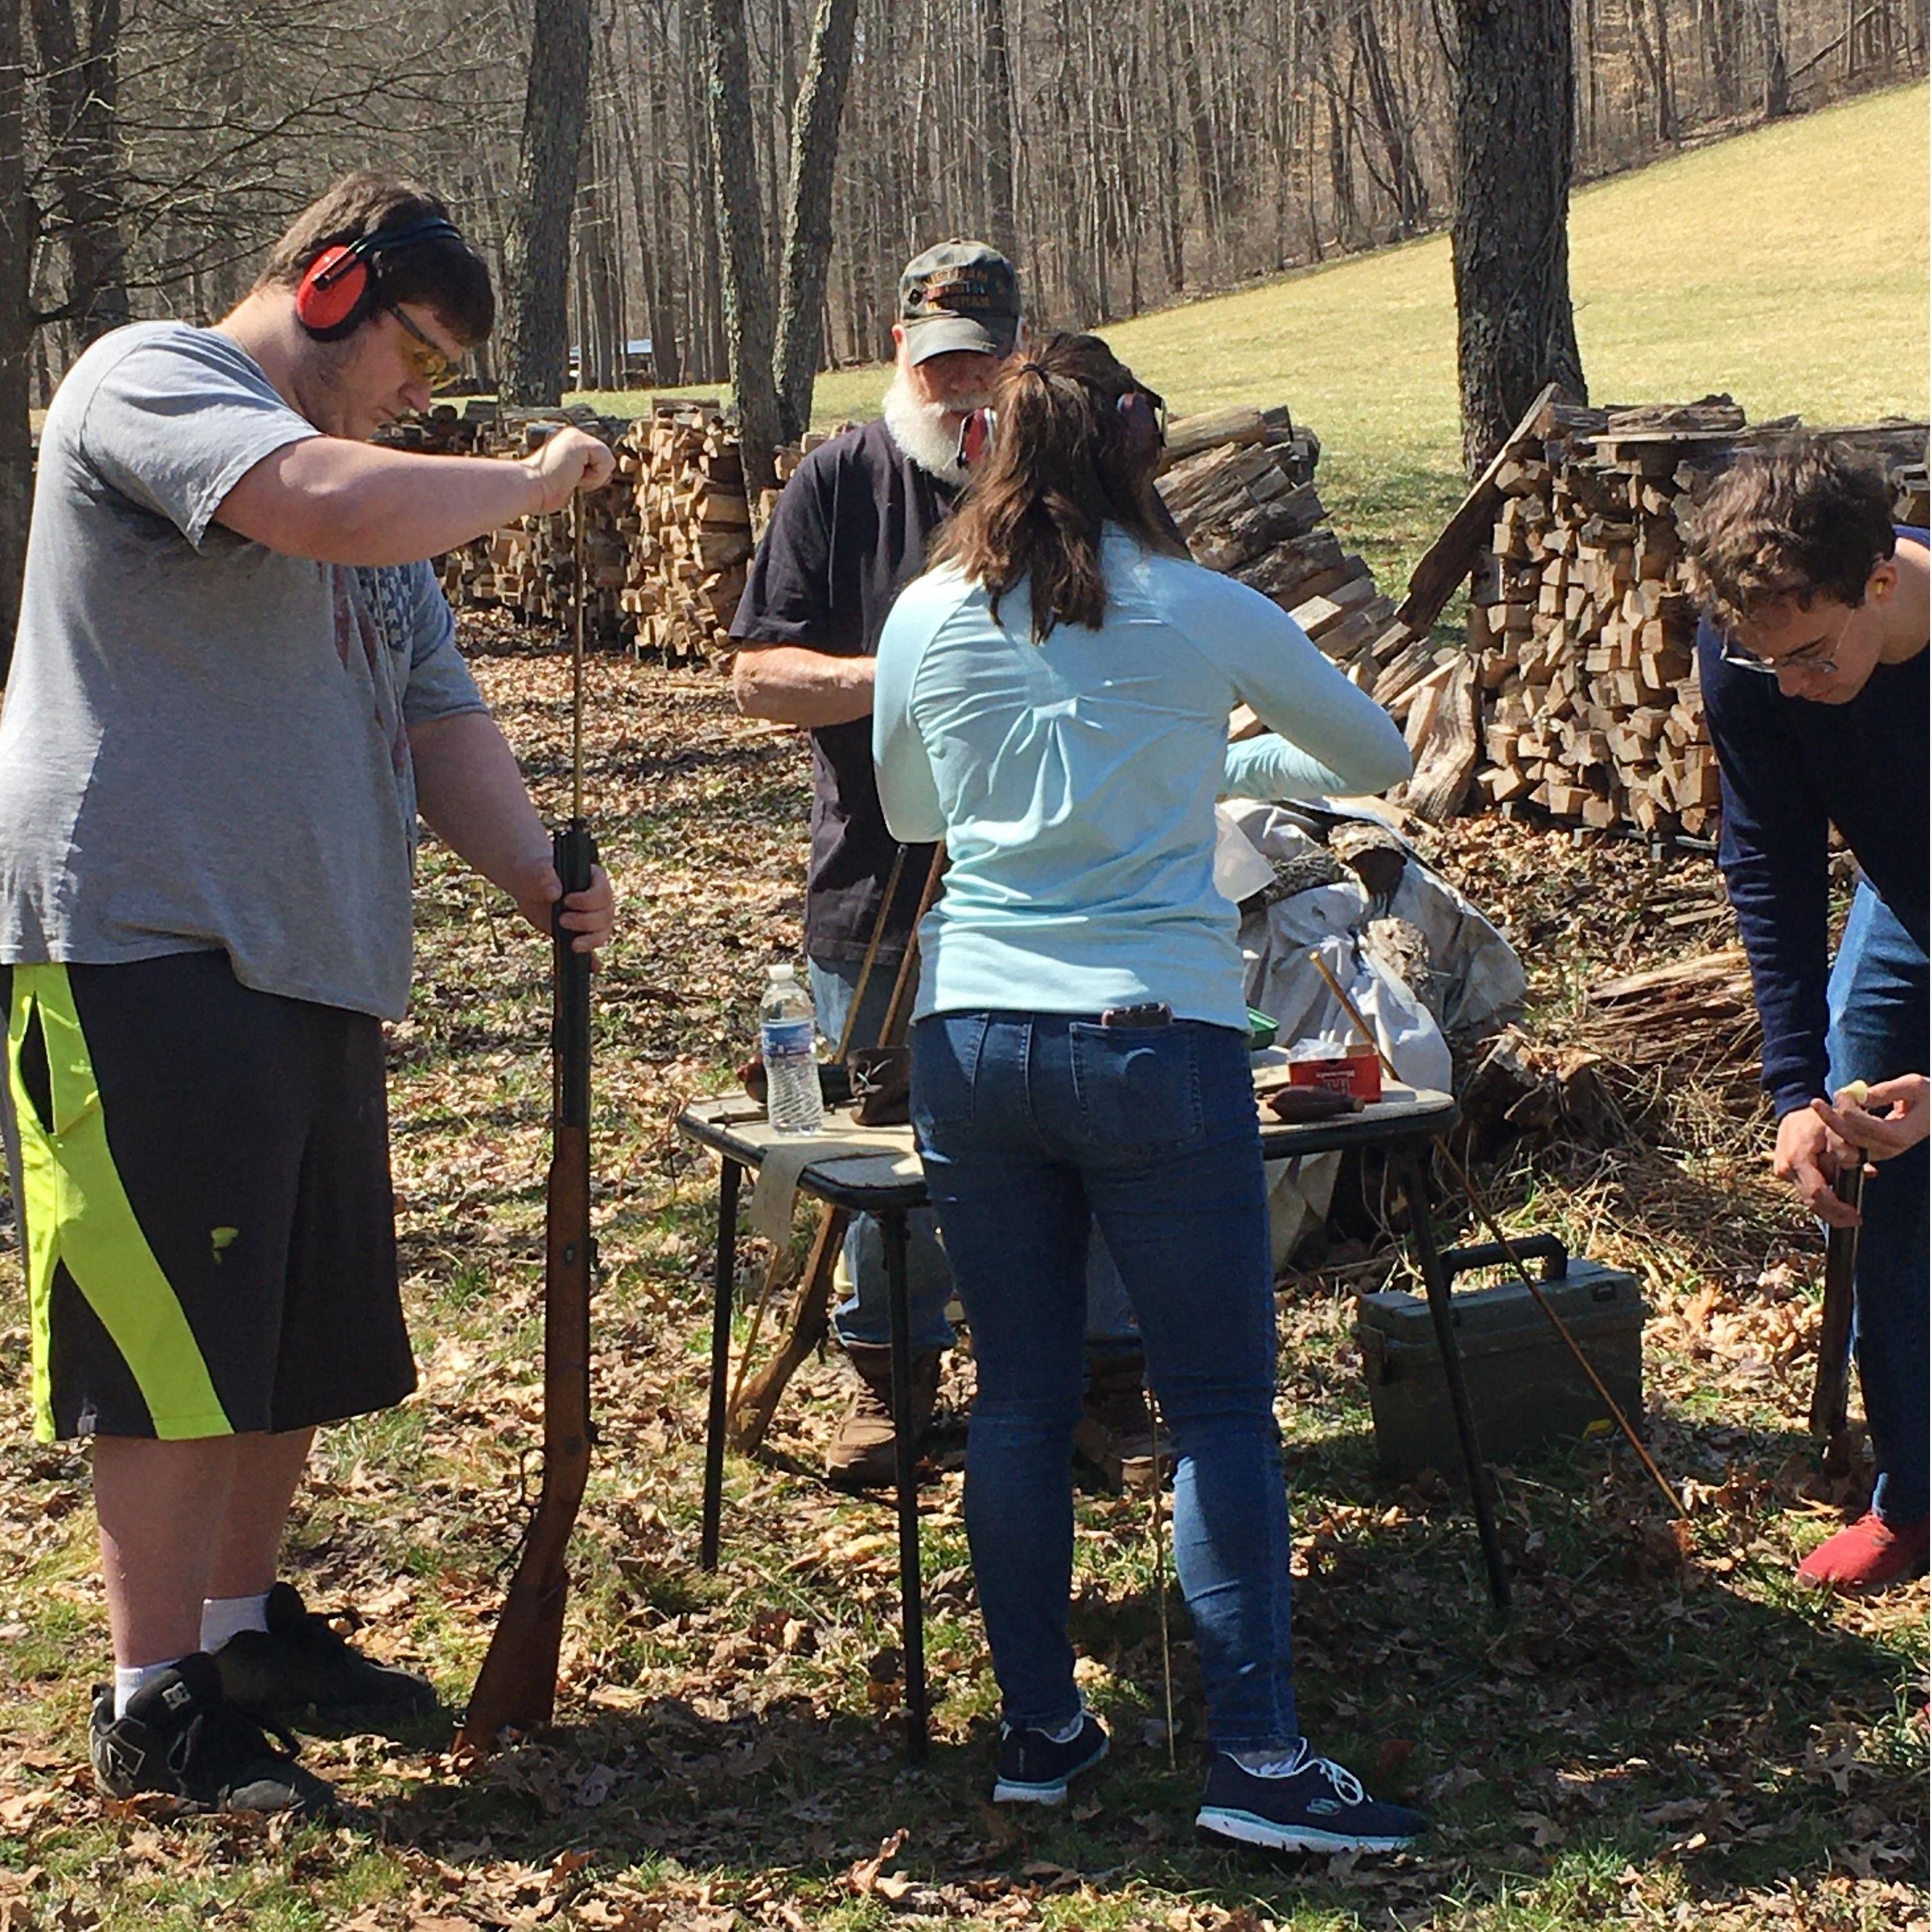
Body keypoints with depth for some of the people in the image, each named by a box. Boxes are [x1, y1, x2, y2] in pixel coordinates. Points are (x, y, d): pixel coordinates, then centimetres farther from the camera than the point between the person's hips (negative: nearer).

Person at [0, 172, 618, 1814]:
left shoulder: (383, 504, 23)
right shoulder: (154, 381, -6)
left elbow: (437, 715, 18)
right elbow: (333, 507, -25)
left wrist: (534, 869, 3)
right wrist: (534, 481, -10)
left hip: (316, 960, 9)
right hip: (141, 943, -9)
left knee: (302, 1335, 15)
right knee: (174, 1338, -5)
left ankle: (243, 1626, 31)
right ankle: (154, 1703, 5)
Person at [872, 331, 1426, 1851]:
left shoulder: (929, 618, 5)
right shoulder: (1206, 615, -2)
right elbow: (1377, 758, 14)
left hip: (973, 1033, 3)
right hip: (1155, 1037, -3)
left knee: (1019, 1398, 12)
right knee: (1223, 1409, 2)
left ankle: (1039, 1727, 20)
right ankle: (1259, 1761, 2)